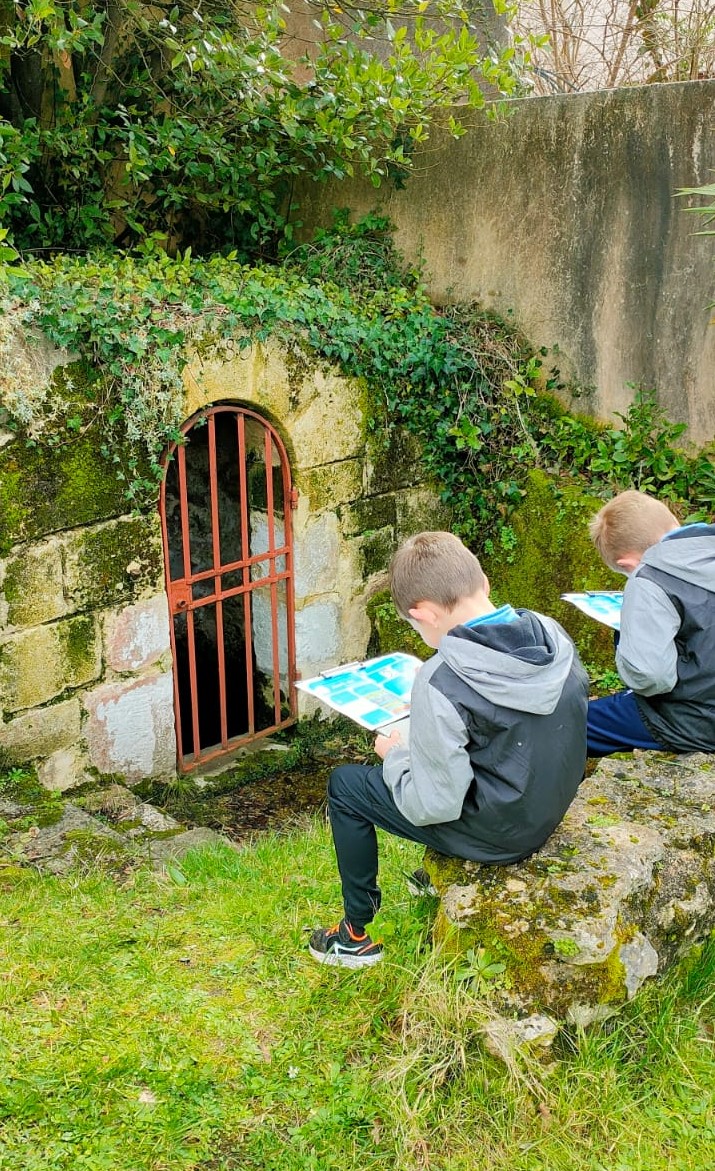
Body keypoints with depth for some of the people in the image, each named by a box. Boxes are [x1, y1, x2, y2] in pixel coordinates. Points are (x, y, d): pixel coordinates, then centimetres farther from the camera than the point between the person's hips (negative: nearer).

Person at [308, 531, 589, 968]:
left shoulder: (442, 683, -30)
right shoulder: (553, 635, -10)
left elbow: (433, 807, -24)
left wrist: (394, 754, -5)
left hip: (496, 833, -7)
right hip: (550, 810, 7)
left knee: (345, 784, 11)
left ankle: (356, 934, 24)